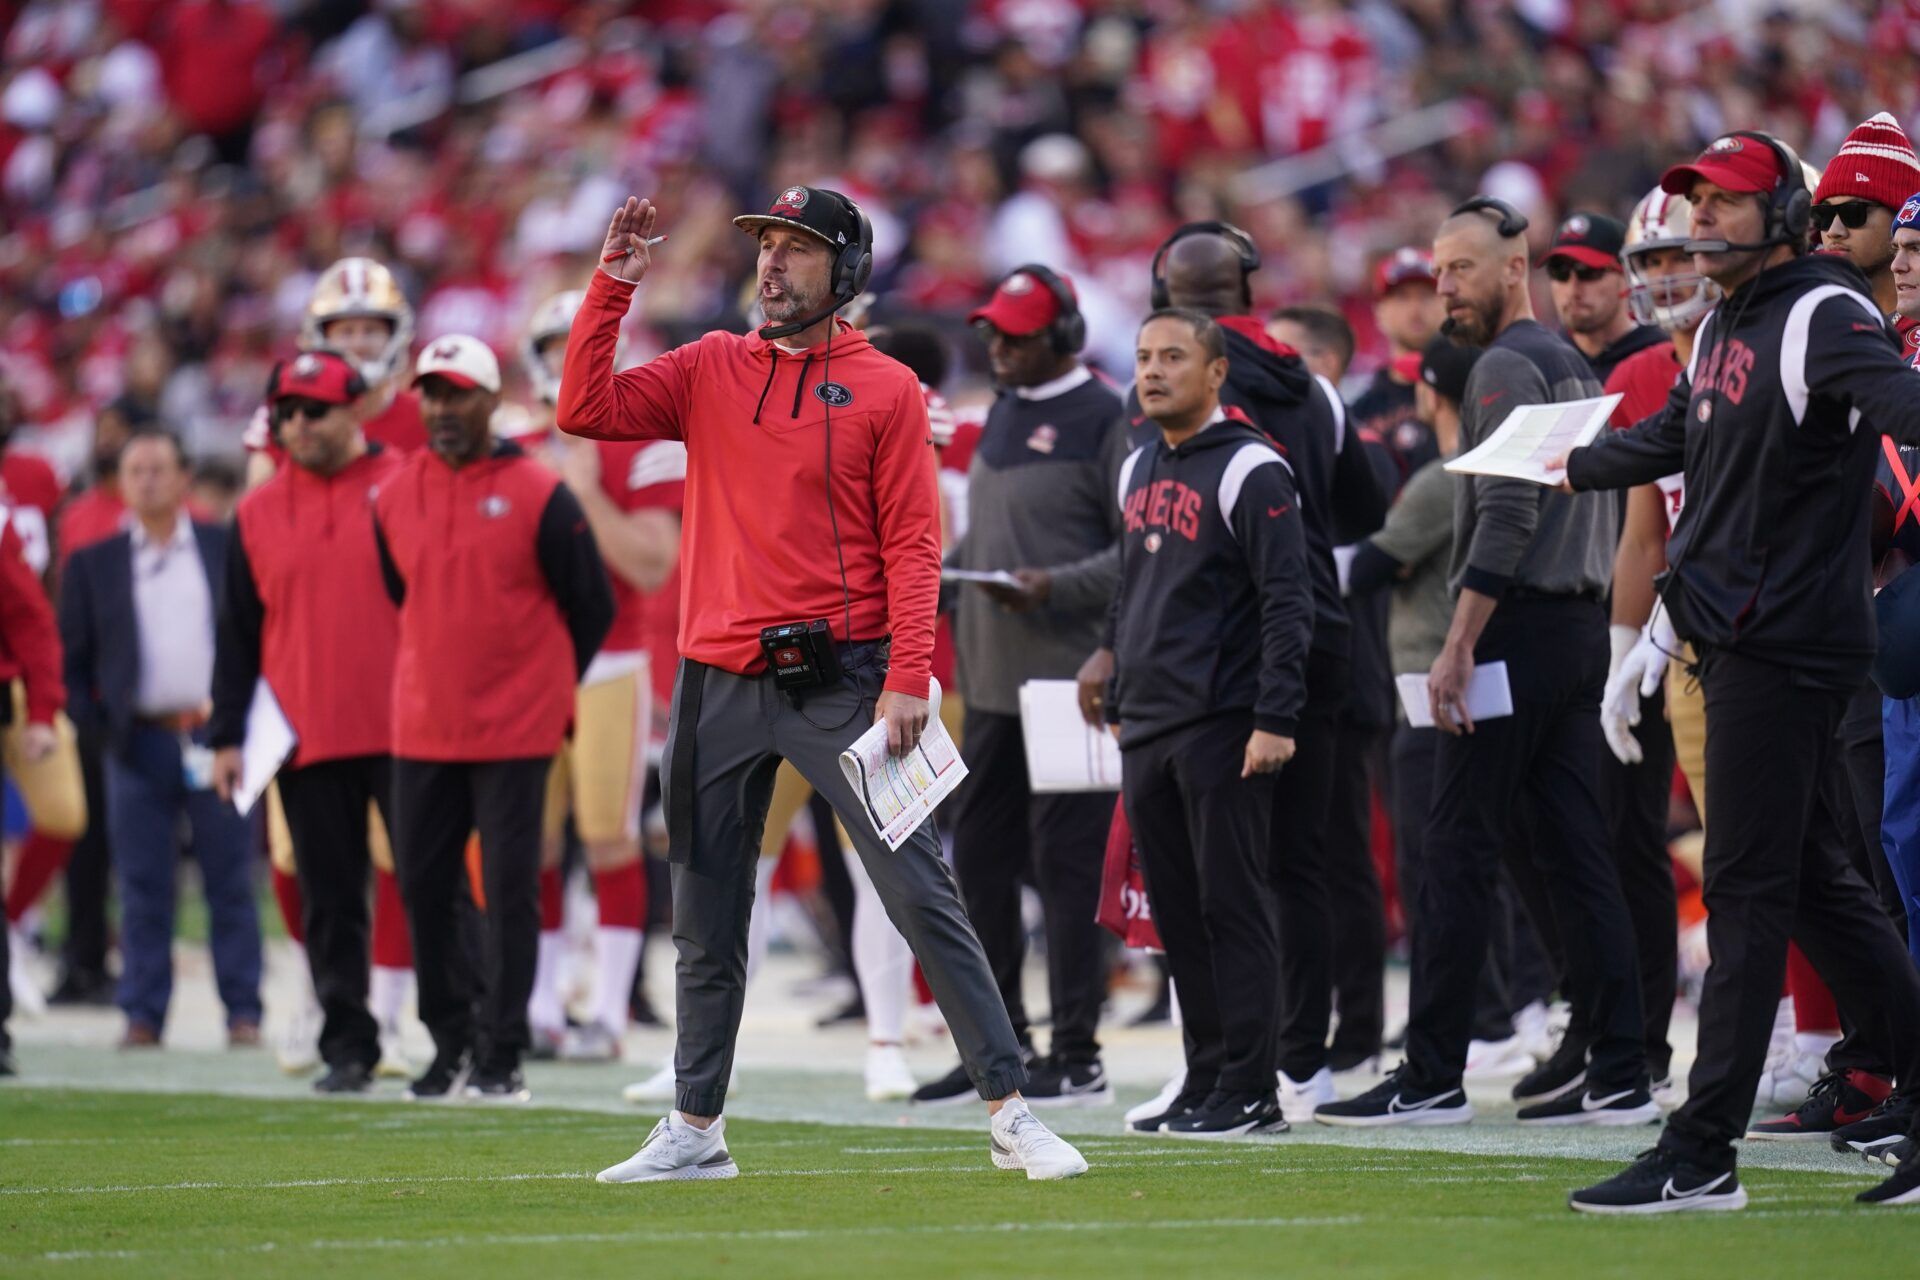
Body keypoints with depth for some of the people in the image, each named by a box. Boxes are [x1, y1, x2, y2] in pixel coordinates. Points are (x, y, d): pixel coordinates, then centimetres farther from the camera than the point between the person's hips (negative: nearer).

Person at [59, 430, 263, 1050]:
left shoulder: (228, 550, 7)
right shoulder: (94, 564, 8)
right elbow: (72, 657, 9)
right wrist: (97, 722, -4)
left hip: (216, 736, -1)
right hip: (140, 740, 1)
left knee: (229, 882, 1)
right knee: (143, 888, 1)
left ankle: (243, 1011, 4)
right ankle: (142, 1015, 5)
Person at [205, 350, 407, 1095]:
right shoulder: (257, 515, 10)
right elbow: (238, 635, 12)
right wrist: (227, 737, 7)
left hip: (407, 732, -3)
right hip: (307, 741, 3)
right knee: (330, 904, 5)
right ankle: (348, 1047, 9)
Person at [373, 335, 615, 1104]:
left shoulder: (540, 497, -7)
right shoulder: (393, 499, 6)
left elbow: (592, 607, 1)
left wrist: (547, 690, 6)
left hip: (515, 732, -4)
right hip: (422, 730, 4)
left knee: (509, 891, -3)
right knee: (424, 888, 6)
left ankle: (501, 1057, 2)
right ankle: (450, 1041, 19)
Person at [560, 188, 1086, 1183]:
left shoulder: (886, 390, 1)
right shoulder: (708, 371, 12)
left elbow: (913, 544, -4)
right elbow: (584, 409, 3)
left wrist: (907, 679, -13)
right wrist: (612, 285, -2)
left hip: (841, 679, -4)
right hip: (720, 682, 4)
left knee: (920, 893, -9)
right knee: (705, 918, 10)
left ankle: (1009, 1111, -9)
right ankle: (696, 1129, 20)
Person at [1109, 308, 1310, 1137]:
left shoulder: (1250, 471, -9)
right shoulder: (1138, 470, 16)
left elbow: (1288, 603, -13)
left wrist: (1276, 719, -19)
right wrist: (1116, 703, 21)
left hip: (1222, 726, -8)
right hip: (1147, 728, 8)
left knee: (1231, 905, -6)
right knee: (1177, 913, 9)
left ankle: (1249, 1091, -3)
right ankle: (1205, 1079, 14)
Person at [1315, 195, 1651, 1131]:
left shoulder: (1507, 366, -9)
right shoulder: (1577, 369, 19)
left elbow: (1507, 516, -19)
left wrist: (1459, 646, -21)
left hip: (1516, 628, -9)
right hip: (1581, 628, 9)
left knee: (1460, 851, -7)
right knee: (1576, 853, 7)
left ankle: (1432, 1078, -7)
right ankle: (1619, 1075, 3)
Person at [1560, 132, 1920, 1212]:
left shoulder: (1823, 315, -13)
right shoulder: (1724, 325, 16)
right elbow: (1677, 435, 36)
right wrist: (1579, 468, 52)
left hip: (1788, 646, -10)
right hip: (1737, 640, 10)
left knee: (1747, 891, -7)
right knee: (1815, 885, 11)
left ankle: (1701, 1157, -5)